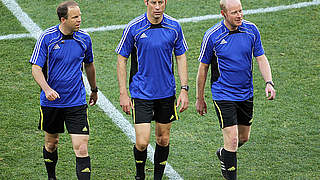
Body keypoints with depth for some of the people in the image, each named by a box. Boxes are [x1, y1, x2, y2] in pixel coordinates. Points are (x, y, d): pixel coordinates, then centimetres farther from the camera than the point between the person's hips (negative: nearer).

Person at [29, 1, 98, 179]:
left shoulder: (84, 38, -2)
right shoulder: (47, 38, -10)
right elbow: (36, 68, -11)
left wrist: (94, 90, 27)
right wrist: (47, 89, -28)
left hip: (77, 102, 0)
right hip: (51, 102, 0)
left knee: (81, 148, -10)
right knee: (51, 143, 17)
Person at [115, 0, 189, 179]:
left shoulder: (174, 27, -1)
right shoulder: (133, 27, -9)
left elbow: (181, 58, 7)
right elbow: (122, 60, -2)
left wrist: (184, 90, 1)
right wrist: (123, 94, -6)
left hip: (166, 93, 3)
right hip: (141, 94, -3)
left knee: (163, 140, 10)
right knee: (142, 142, -8)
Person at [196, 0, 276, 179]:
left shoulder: (251, 30, -5)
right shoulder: (212, 35, -13)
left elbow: (261, 58, 2)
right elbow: (203, 67, -3)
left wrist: (269, 82, -15)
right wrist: (200, 98, 2)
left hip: (246, 93, 5)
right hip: (223, 95, -5)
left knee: (244, 138, 18)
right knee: (232, 140, -12)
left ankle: (223, 154, 48)